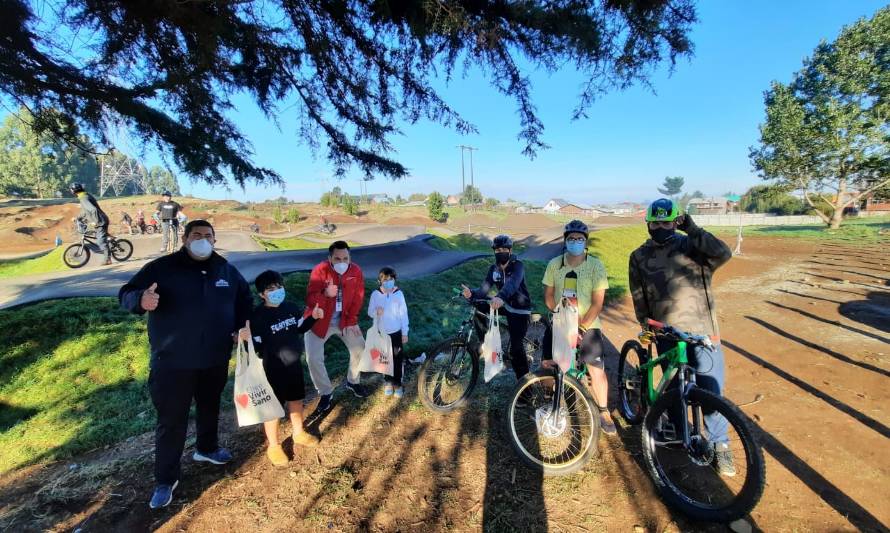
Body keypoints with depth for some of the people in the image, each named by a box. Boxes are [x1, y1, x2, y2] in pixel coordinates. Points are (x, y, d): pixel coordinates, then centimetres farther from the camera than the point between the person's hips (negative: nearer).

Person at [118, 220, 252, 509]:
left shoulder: (226, 270, 2)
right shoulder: (162, 267, -9)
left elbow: (243, 297, 17)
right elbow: (126, 294, -9)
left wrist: (240, 326, 4)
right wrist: (141, 300, -34)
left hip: (215, 360, 4)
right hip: (172, 362, -4)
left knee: (209, 407, 23)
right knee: (171, 420, 4)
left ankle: (207, 448, 47)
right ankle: (165, 479, 22)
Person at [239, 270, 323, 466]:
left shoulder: (291, 308, -2)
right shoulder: (257, 316, -19)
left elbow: (300, 329, 14)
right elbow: (258, 349, -19)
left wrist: (313, 317, 1)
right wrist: (248, 339, -38)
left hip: (294, 365, 6)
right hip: (273, 369, -6)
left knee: (297, 401, 21)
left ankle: (299, 434, 44)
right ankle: (273, 447, 29)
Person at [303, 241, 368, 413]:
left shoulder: (356, 271, -14)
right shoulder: (320, 270, -24)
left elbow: (358, 298, -4)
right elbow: (310, 299, -28)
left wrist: (351, 321, -8)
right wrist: (325, 294, -47)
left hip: (345, 319, 3)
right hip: (318, 320, -3)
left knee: (360, 348, 2)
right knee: (313, 358, -10)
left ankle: (353, 382, 29)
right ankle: (325, 393, 14)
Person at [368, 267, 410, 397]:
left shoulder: (399, 294, -11)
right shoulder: (375, 294, -9)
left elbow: (404, 314, -5)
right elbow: (370, 312, -2)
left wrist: (405, 333, -3)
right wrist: (376, 312, -26)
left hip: (396, 332, -1)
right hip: (381, 332, 1)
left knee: (398, 358, 7)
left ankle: (397, 383, 24)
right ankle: (388, 382, 33)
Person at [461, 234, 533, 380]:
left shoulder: (517, 265, -19)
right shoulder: (493, 269, -2)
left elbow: (513, 283, -40)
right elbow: (484, 289, -13)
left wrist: (500, 297, -61)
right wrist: (471, 293, -36)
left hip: (519, 309, -6)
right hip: (505, 304, 6)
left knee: (516, 347, -12)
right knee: (477, 307, -11)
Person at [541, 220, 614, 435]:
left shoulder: (595, 266, -9)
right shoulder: (554, 264, -3)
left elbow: (597, 303, -10)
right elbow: (548, 297, 0)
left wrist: (582, 328, -16)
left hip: (588, 325, -2)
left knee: (596, 369, -6)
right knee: (547, 364, -1)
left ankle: (604, 412, 19)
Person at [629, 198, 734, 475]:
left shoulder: (691, 247, -2)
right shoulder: (639, 257, 4)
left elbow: (723, 254, -21)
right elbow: (639, 297, 7)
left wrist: (693, 230, -23)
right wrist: (646, 327, 3)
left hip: (702, 332, -2)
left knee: (711, 392, 2)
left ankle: (720, 445, 24)